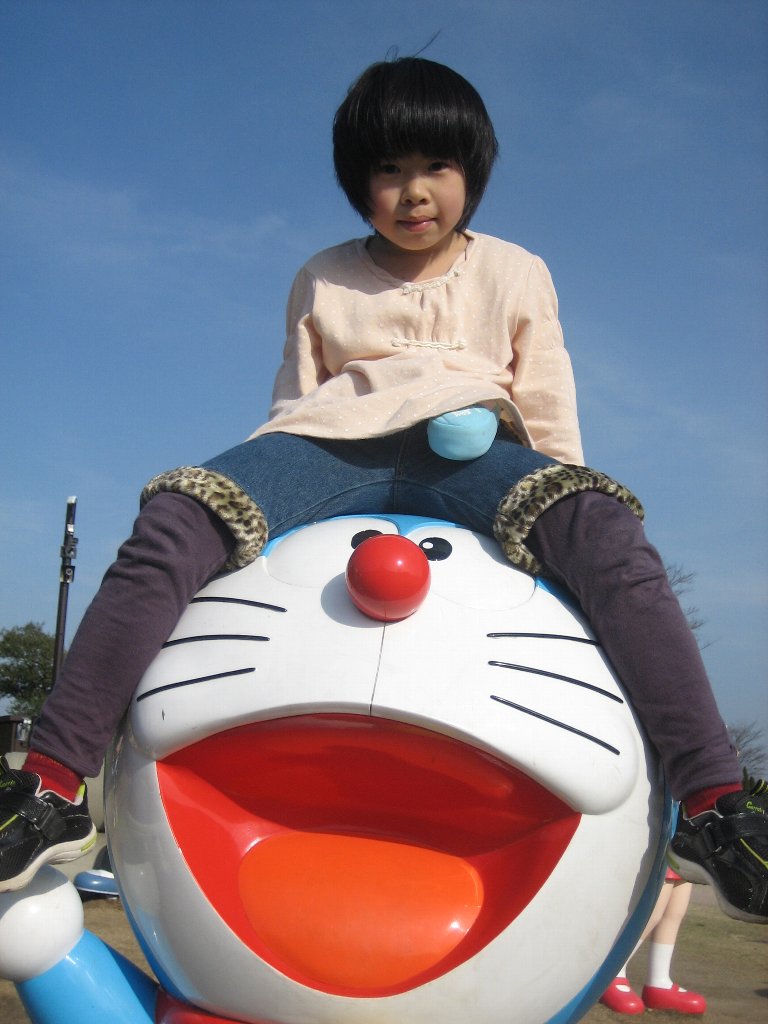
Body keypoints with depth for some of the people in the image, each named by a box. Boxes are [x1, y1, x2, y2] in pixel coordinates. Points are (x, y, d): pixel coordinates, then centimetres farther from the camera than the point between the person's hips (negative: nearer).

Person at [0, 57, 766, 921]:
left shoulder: (515, 273, 22)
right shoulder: (323, 281, 24)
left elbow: (549, 411, 19)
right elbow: (295, 404, 23)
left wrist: (566, 509, 8)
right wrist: (263, 494, 10)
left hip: (470, 449, -1)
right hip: (334, 447, 1)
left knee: (610, 533, -35)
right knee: (172, 520, -29)